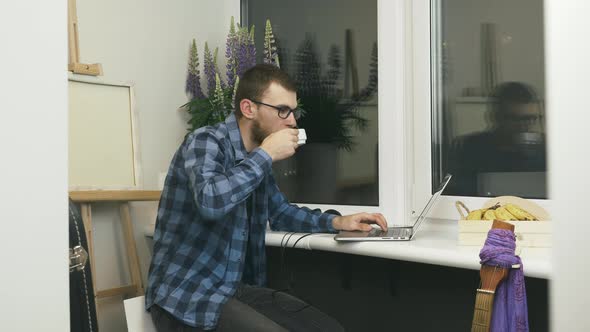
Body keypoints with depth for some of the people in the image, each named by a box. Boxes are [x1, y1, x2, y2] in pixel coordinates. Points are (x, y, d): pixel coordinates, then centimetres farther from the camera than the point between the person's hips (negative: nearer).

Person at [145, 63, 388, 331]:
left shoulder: (257, 158, 9)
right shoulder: (205, 142, -14)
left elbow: (280, 213, 24)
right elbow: (210, 202, -35)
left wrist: (336, 222, 9)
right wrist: (266, 154, -23)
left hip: (239, 288, 8)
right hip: (186, 296, -7)